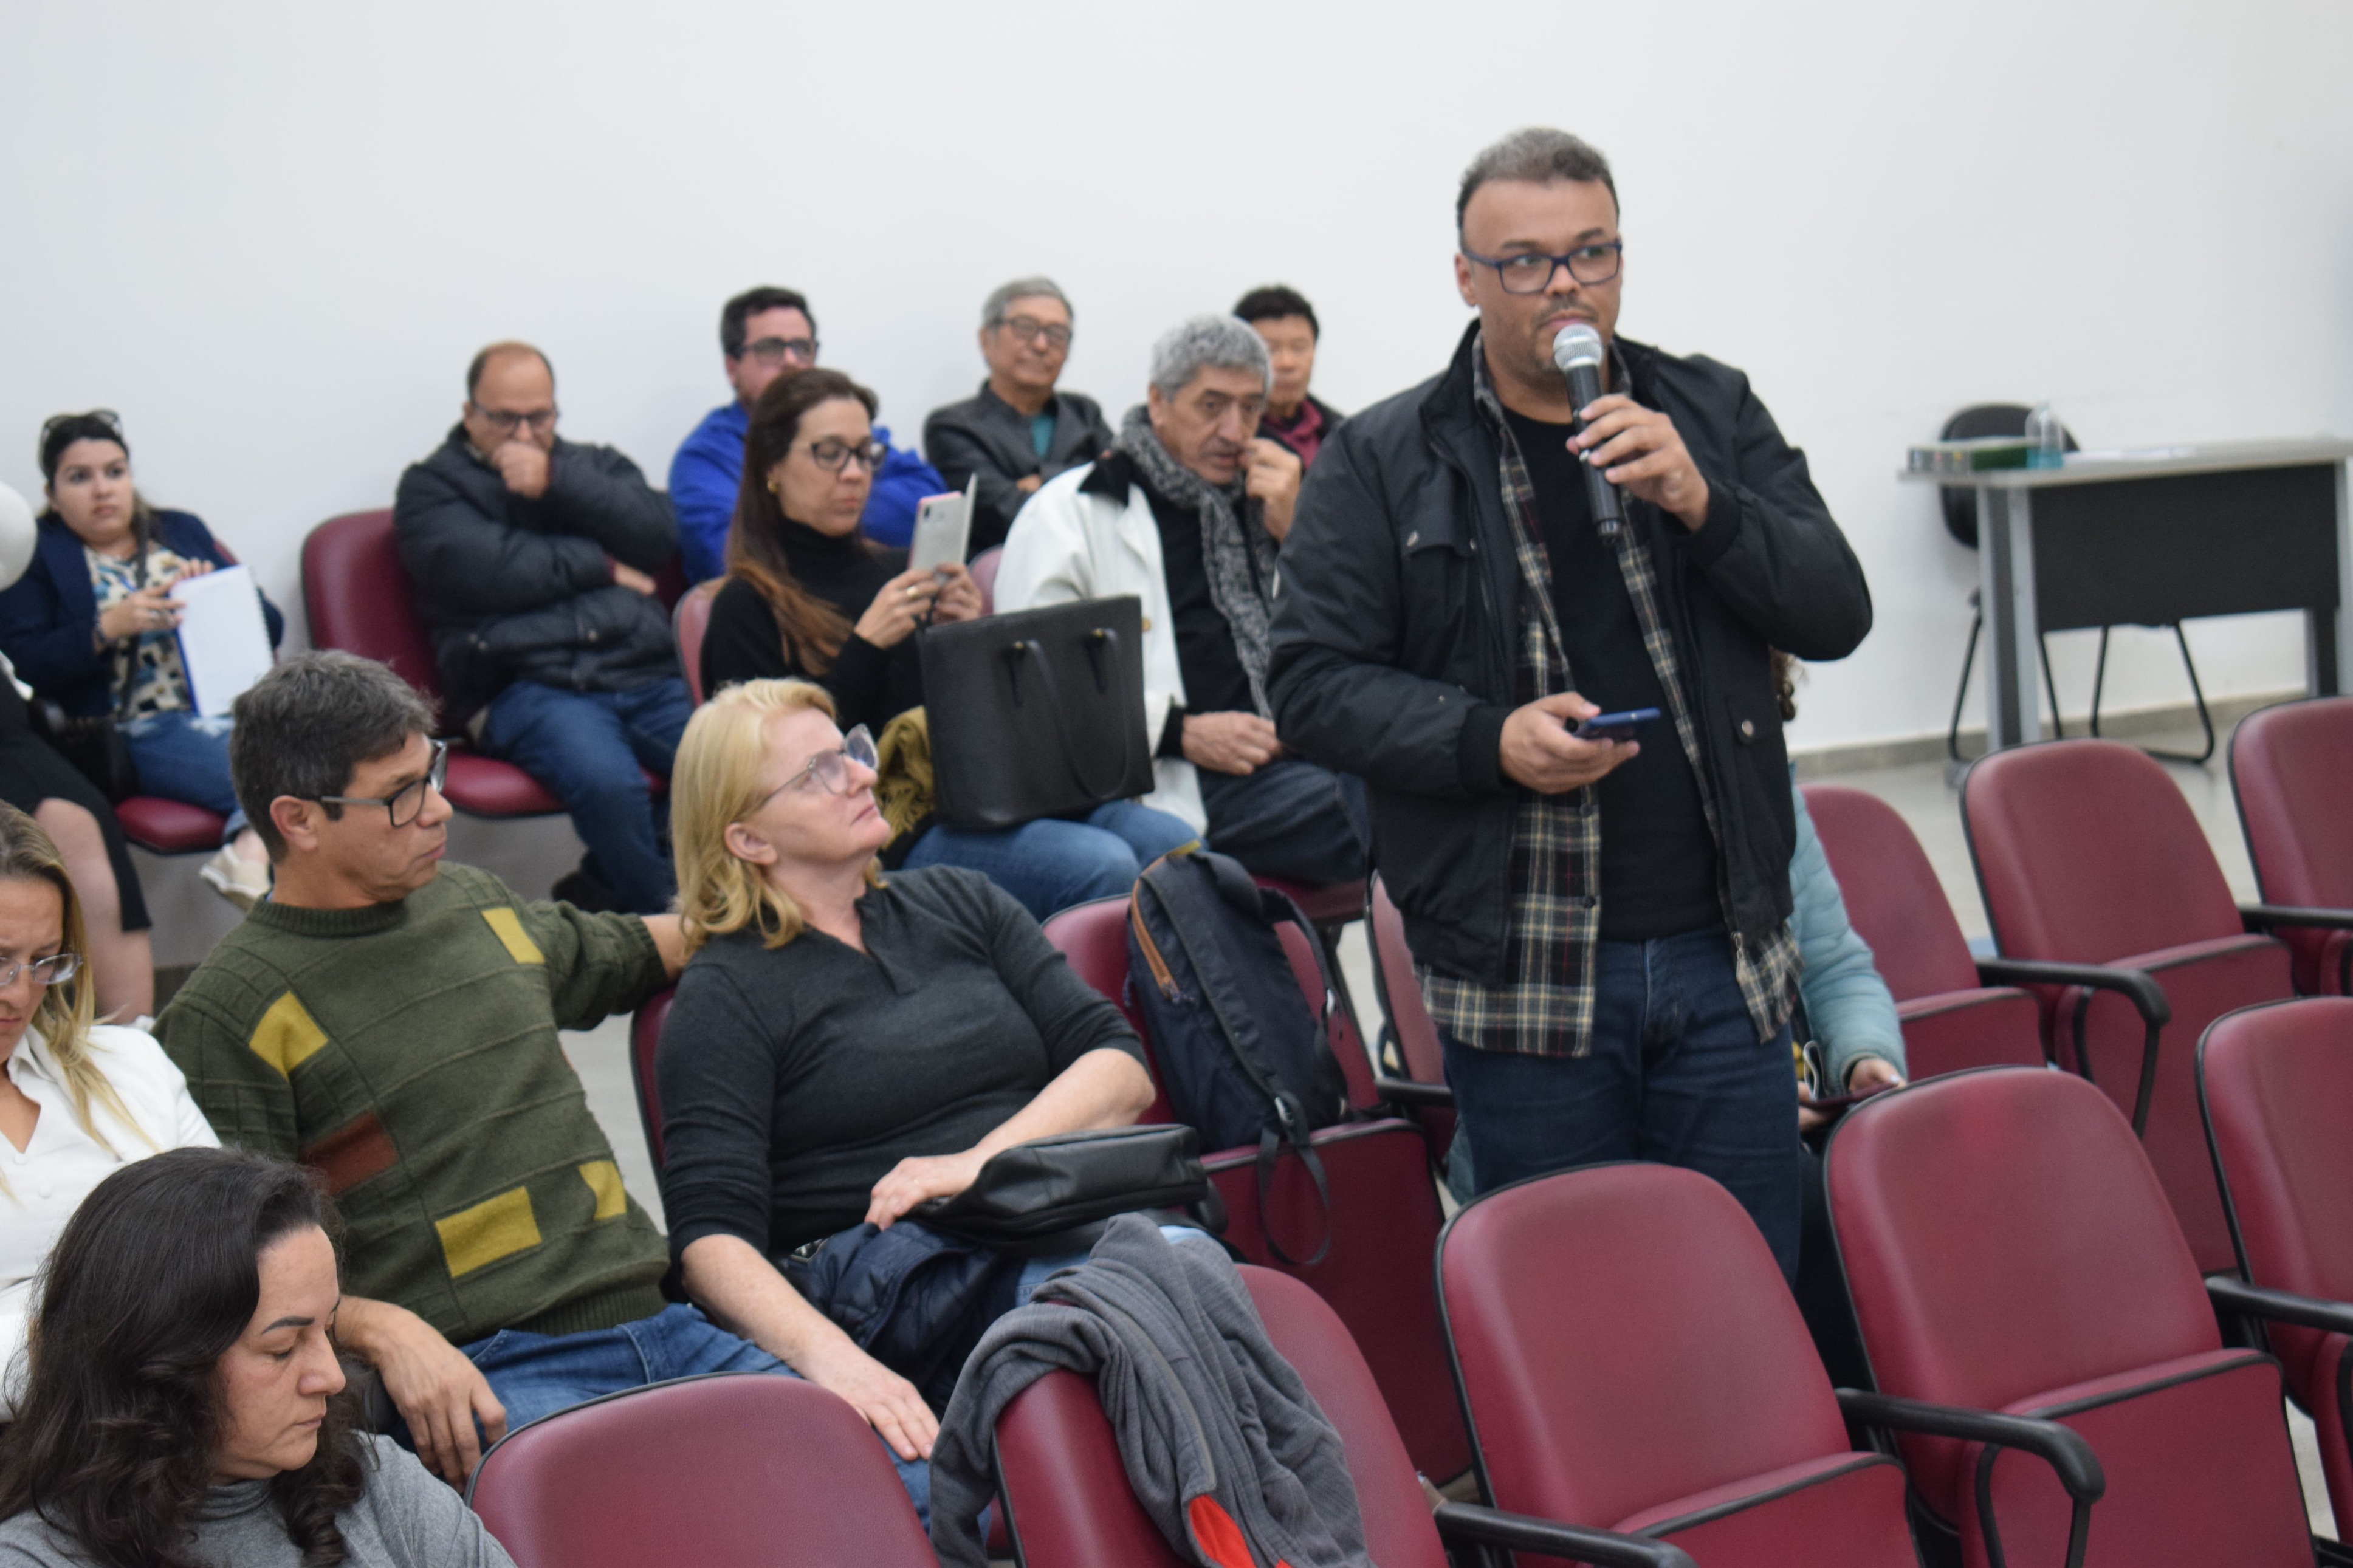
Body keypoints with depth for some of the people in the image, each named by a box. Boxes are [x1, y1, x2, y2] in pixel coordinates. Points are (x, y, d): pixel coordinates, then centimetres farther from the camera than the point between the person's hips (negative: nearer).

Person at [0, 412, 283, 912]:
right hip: (141, 731, -4)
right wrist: (109, 628, -12)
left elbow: (270, 625, 20)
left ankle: (252, 850, -38)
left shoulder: (182, 531, 23)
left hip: (233, 704, 4)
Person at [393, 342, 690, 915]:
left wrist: (557, 483, -1)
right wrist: (603, 566, 6)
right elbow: (491, 573, -4)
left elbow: (661, 536, 7)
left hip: (650, 676, 4)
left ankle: (607, 889, -11)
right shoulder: (432, 487, 16)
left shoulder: (596, 466, 28)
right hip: (528, 688, -4)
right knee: (609, 782, -37)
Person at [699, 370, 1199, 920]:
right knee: (1100, 866, -30)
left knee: (1169, 840, -19)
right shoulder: (747, 609, 3)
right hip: (890, 833, -6)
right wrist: (868, 644, -13)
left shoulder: (897, 570, 22)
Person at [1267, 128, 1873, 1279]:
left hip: (1723, 956, 3)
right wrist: (1492, 743, -17)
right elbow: (1312, 684, -3)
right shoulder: (1381, 462, 1)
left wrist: (1700, 504, -14)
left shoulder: (1714, 416, 10)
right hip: (1521, 977, -2)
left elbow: (1836, 614, 2)